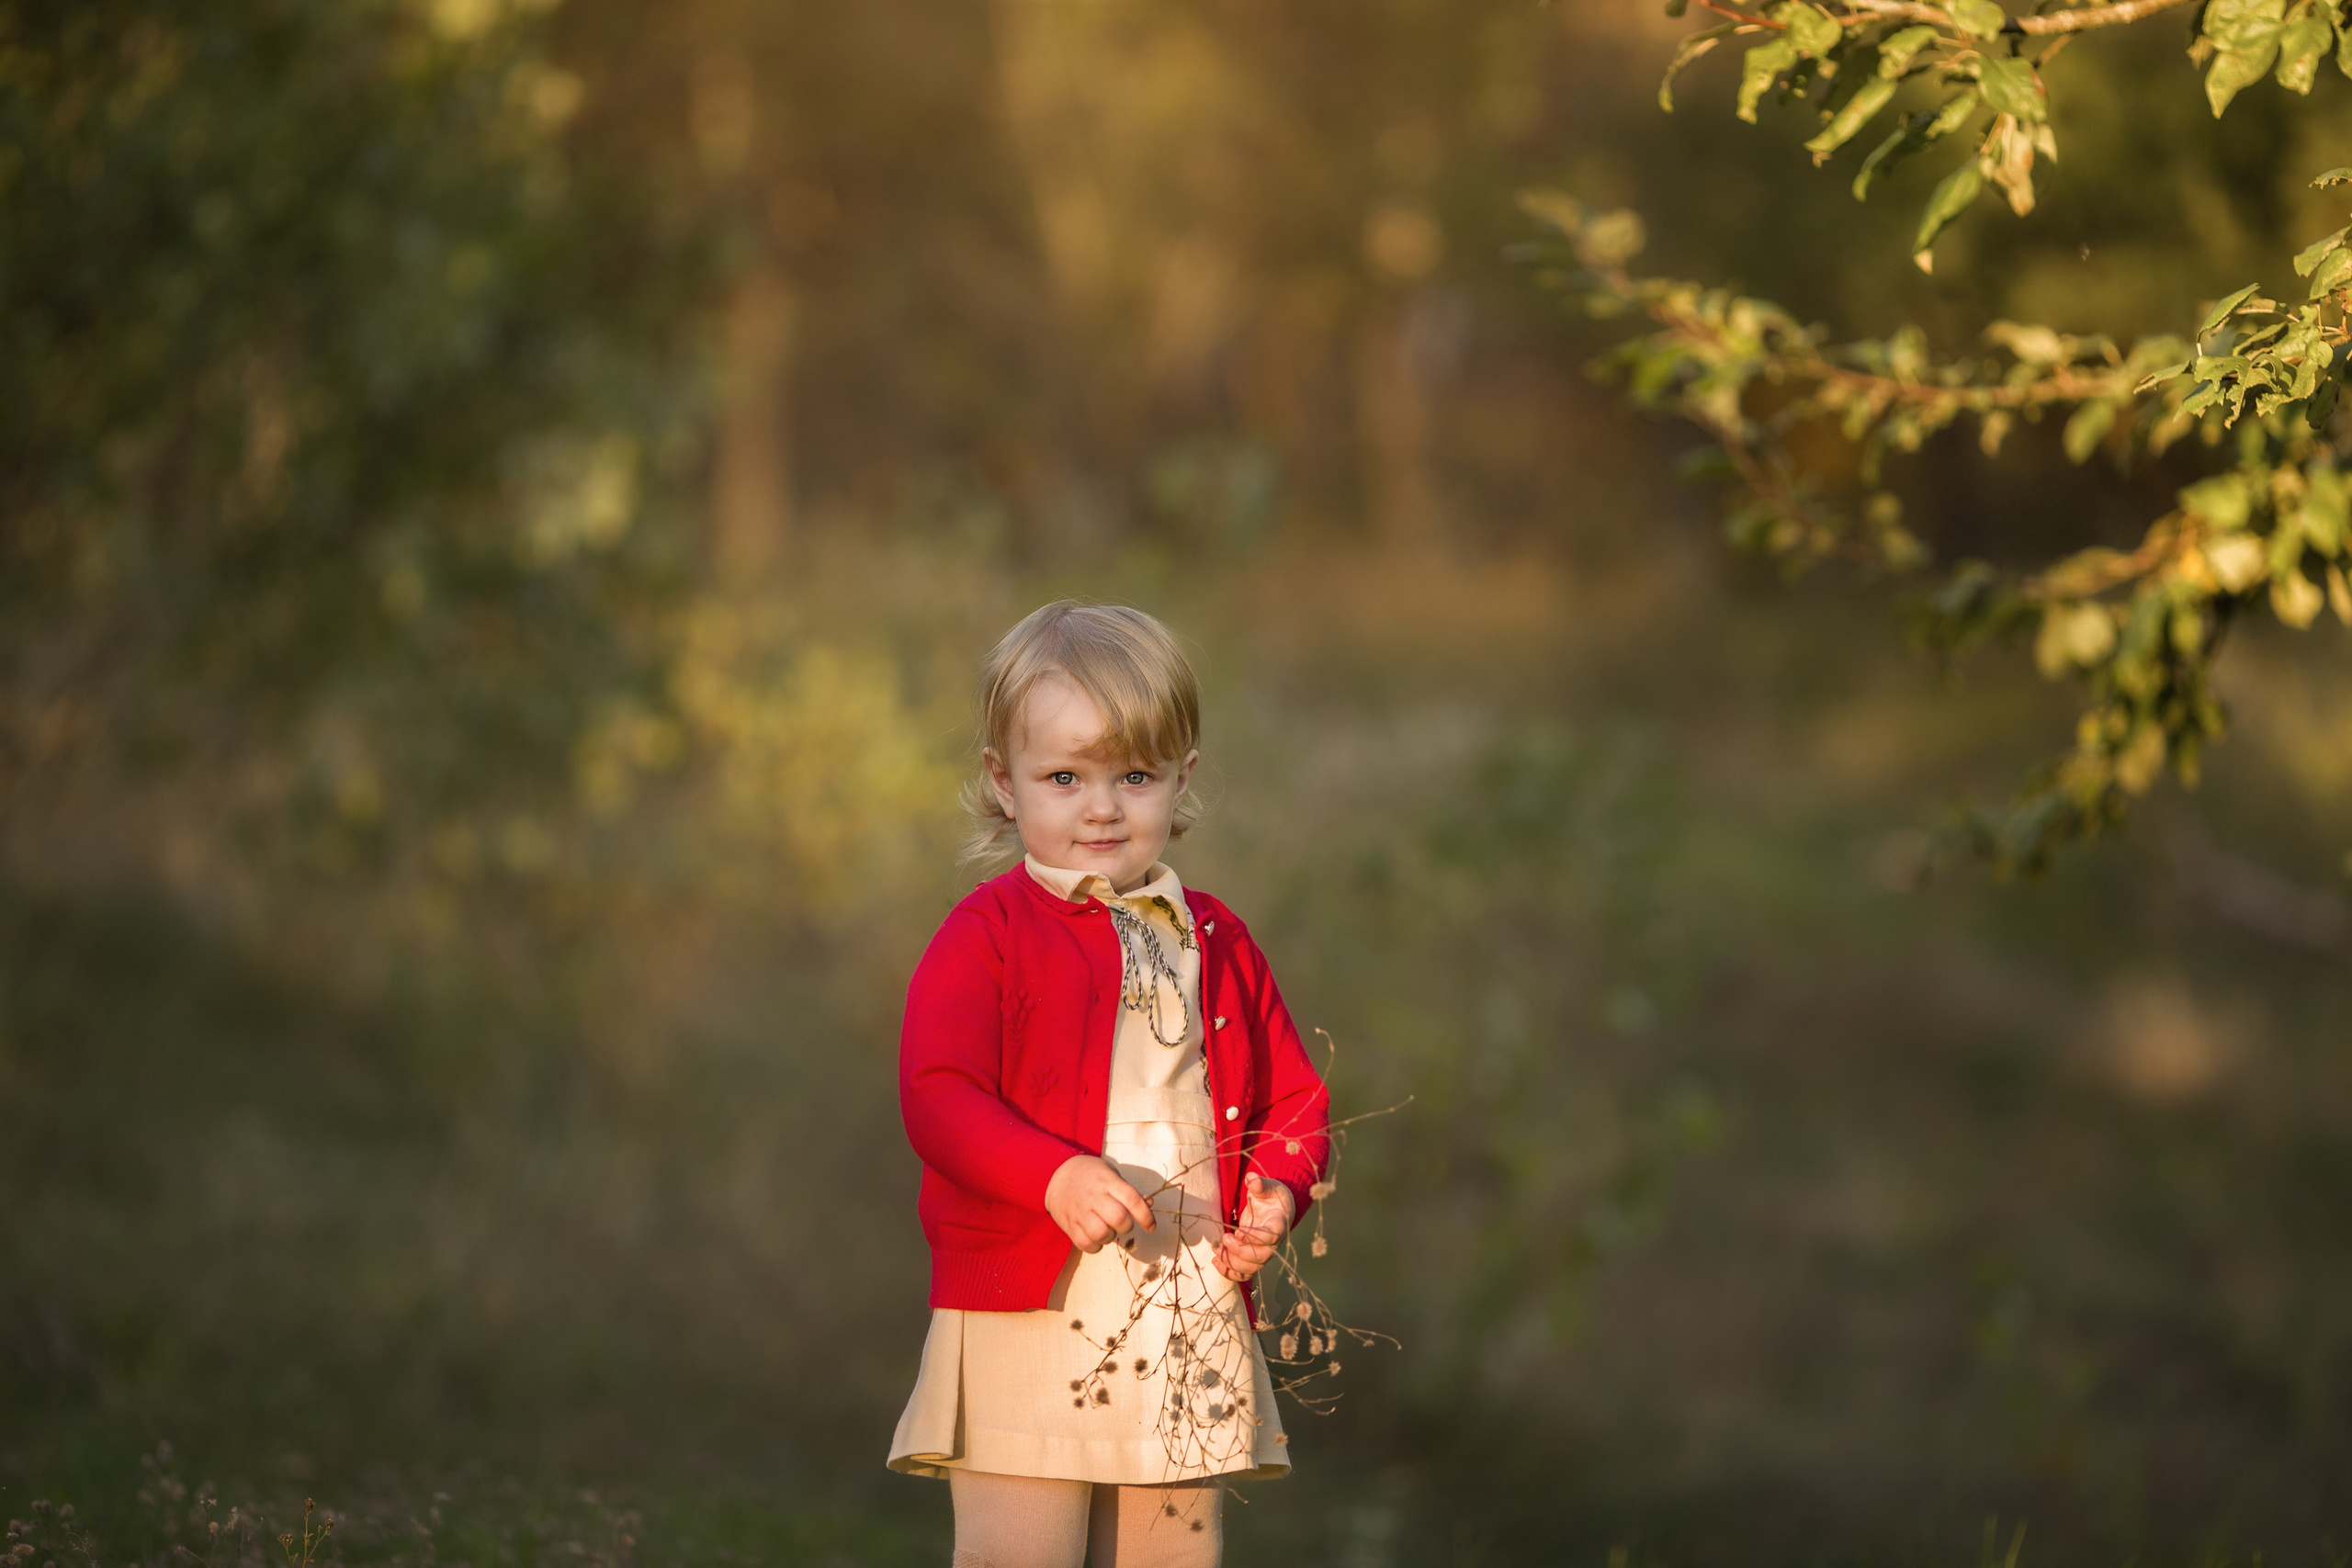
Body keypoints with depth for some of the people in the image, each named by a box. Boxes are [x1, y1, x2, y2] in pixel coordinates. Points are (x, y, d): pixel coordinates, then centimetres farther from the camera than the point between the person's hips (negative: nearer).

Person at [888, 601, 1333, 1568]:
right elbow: (937, 1096, -12)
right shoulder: (987, 936, -2)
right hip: (1025, 1323, -5)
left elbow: (1290, 1096, 18)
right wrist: (1055, 1176, -27)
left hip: (1192, 1333, 5)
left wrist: (1278, 1189, -4)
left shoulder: (1217, 945, 13)